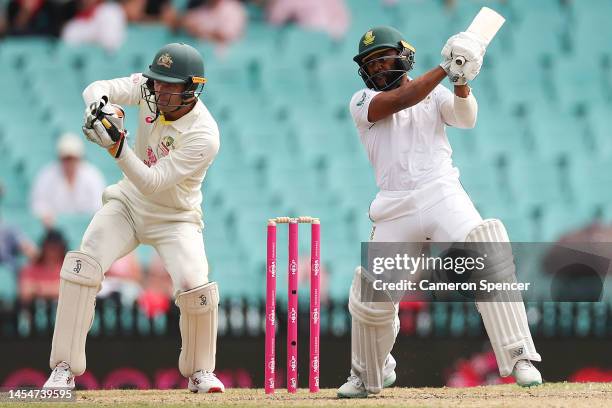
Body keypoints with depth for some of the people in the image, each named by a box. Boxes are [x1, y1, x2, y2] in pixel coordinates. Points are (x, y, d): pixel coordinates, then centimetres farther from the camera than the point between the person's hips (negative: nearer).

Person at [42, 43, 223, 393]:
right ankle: (65, 370, -12)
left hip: (175, 217, -4)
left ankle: (200, 371, 6)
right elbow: (97, 89, -21)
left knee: (196, 288, -23)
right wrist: (100, 103, -46)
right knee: (82, 267, -18)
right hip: (128, 203, 4)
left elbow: (152, 183, -32)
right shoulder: (149, 88, -14)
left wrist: (117, 146, -45)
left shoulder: (204, 136, -29)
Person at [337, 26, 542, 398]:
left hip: (442, 196, -1)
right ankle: (369, 376, 29)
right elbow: (398, 101, -12)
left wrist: (461, 83, -28)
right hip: (395, 210, 1)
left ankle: (519, 358, -25)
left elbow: (466, 117, -8)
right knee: (371, 297, 3)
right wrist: (444, 68, -19)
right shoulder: (363, 103, 9)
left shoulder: (436, 95, 13)